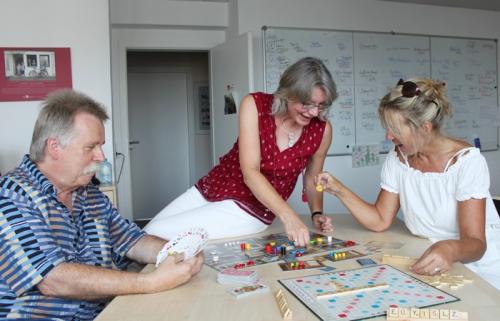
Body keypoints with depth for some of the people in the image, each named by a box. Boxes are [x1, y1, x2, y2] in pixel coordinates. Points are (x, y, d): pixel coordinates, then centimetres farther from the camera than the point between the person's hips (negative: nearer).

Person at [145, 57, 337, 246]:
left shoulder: (322, 130, -12)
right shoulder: (254, 105, -16)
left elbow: (311, 179, 5)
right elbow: (250, 172, -23)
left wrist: (317, 213, -13)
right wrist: (287, 214, -36)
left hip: (250, 209, -2)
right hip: (210, 188, 3)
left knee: (155, 235, -15)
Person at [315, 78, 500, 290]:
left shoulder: (467, 161, -18)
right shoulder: (397, 160, -4)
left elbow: (475, 243, -22)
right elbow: (380, 221, -3)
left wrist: (450, 249, -45)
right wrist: (339, 190, -14)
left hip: (479, 270, -4)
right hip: (429, 266, 4)